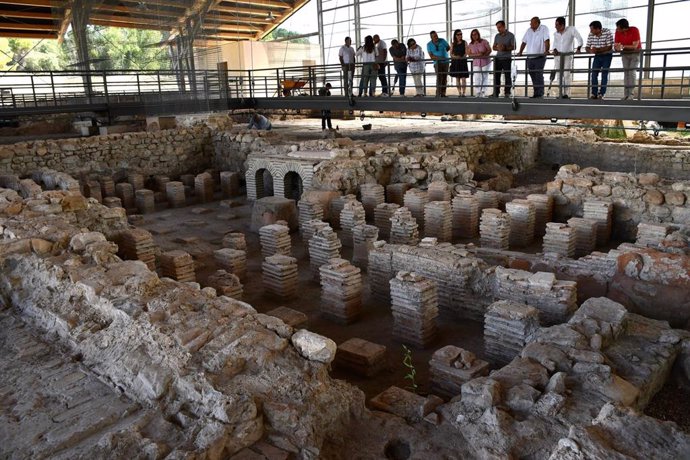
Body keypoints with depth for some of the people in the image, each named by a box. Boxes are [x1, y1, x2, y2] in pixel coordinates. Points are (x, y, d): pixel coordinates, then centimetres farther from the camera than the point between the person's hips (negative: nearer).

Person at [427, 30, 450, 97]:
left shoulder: (442, 41, -2)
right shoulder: (429, 45, -5)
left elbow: (448, 48, 16)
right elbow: (431, 56, -9)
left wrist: (443, 53, 11)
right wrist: (439, 58, -21)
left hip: (445, 62, 2)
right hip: (437, 63, -2)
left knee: (445, 78, 3)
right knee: (439, 77, -18)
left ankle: (443, 93, 10)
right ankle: (438, 93, -20)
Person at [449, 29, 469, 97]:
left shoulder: (464, 42, 4)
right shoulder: (453, 44, 9)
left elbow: (466, 53, -2)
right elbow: (451, 53, 6)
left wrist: (462, 57, -20)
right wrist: (455, 56, -14)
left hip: (463, 61, -2)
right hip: (455, 62, 2)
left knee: (463, 78, -8)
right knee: (457, 78, 2)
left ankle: (463, 93, -6)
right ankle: (459, 93, 6)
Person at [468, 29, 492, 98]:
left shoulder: (484, 42, -3)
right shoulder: (470, 45, 4)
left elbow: (489, 50, -2)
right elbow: (469, 54, -1)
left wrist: (484, 55, -19)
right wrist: (477, 55, -17)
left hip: (485, 62, -1)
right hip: (476, 63, 1)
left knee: (485, 77, 2)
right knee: (477, 78, -10)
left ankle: (483, 92, 7)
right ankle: (478, 93, -9)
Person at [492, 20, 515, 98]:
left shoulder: (510, 35, -1)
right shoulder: (497, 36, 13)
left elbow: (513, 47, -5)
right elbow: (494, 47, 14)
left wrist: (505, 48, -20)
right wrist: (498, 48, -9)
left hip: (507, 58, -4)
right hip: (498, 58, 4)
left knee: (507, 76, -4)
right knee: (496, 76, 1)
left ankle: (507, 93, -1)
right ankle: (496, 93, 6)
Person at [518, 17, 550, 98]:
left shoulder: (544, 29, -4)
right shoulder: (529, 30, 13)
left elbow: (546, 40, -14)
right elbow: (524, 42, 16)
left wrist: (546, 51, -27)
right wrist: (520, 52, 6)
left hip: (540, 57, -6)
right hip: (530, 57, 6)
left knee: (539, 75, -10)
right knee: (533, 75, 6)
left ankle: (540, 94, -6)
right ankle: (535, 93, 12)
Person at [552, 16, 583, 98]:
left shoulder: (571, 29, -6)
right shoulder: (555, 33, 6)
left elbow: (580, 40, -6)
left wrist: (578, 49, -20)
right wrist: (555, 50, -7)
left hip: (568, 55, -4)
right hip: (558, 56, 4)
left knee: (567, 74, -12)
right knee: (559, 75, 1)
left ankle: (566, 93, -12)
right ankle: (561, 93, 5)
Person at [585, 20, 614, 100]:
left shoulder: (607, 32, -20)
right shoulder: (590, 35, -8)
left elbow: (609, 47, -21)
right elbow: (587, 47, -5)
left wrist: (597, 49, -31)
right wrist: (590, 50, -29)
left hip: (607, 55, -4)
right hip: (597, 56, 4)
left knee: (604, 74, -6)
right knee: (594, 74, -3)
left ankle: (601, 94, -2)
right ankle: (594, 93, 1)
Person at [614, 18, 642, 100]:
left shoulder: (634, 30, -25)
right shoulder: (618, 32, -13)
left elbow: (635, 46, -27)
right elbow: (615, 46, -10)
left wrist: (623, 46, -34)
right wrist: (617, 47, -33)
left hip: (636, 53, -4)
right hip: (625, 53, 4)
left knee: (632, 71, -15)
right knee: (626, 72, -4)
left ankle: (631, 93, -13)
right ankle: (626, 94, -6)